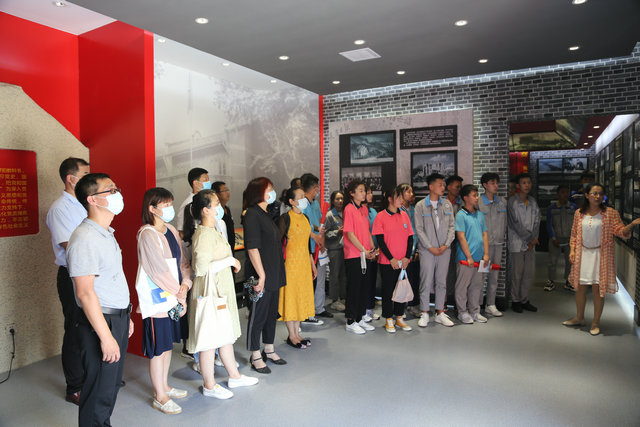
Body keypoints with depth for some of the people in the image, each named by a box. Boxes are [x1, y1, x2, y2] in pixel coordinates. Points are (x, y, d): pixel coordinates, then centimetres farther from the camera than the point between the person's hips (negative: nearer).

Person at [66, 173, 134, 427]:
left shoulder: (107, 234, 11)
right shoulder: (84, 238, -20)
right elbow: (85, 292, -23)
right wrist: (105, 336, -23)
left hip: (118, 318, 9)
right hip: (100, 322, -9)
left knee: (113, 384, 20)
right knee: (99, 391, 4)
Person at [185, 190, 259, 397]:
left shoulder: (214, 231, 12)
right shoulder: (203, 234, -20)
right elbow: (202, 268, -27)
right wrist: (230, 261, -20)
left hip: (222, 290, 10)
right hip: (209, 292, -10)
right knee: (209, 339, 3)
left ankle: (234, 376, 33)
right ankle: (209, 386, 19)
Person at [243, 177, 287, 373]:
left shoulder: (266, 214, 15)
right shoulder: (252, 214, -14)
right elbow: (252, 248, -20)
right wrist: (261, 275, -22)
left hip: (274, 275, 9)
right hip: (261, 275, -9)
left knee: (272, 313, 17)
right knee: (258, 315, 2)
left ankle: (269, 350, 31)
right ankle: (255, 357, 16)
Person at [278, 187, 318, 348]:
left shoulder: (305, 218, 12)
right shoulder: (286, 218, -11)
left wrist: (313, 265, 19)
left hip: (304, 263, 7)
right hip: (290, 262, -7)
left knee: (302, 296, 11)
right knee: (290, 296, 0)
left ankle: (297, 333, 22)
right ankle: (292, 336, 11)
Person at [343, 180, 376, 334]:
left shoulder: (364, 209, 12)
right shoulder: (349, 209, -11)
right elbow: (350, 234, -15)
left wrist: (372, 249, 5)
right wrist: (364, 250, -14)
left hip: (366, 256, 8)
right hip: (353, 255, -7)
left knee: (364, 287, 12)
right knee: (353, 287, 0)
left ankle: (359, 319, 24)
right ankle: (350, 322, 12)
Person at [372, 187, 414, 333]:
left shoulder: (404, 215, 7)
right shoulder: (380, 216, -6)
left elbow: (410, 237, 7)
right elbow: (380, 240, -9)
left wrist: (407, 257, -5)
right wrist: (392, 258, -13)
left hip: (403, 262, 4)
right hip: (387, 262, -4)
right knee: (388, 290, 4)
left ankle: (399, 318, 25)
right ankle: (389, 320, 17)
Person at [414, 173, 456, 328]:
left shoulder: (447, 204, 8)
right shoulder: (420, 206, -2)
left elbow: (452, 226, 7)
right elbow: (419, 229, -5)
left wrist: (446, 245, -5)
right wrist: (430, 247, -11)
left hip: (444, 250, 4)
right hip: (427, 250, -3)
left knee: (442, 282, 9)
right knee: (426, 282, 0)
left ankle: (440, 313, 19)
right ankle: (424, 314, 11)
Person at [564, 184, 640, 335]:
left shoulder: (610, 213, -4)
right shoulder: (579, 213, 3)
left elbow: (620, 231, -10)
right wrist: (572, 250, 1)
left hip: (601, 256, -3)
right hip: (582, 255, 3)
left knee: (598, 289, 1)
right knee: (580, 287, 11)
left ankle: (596, 322, 17)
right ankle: (579, 317, 29)